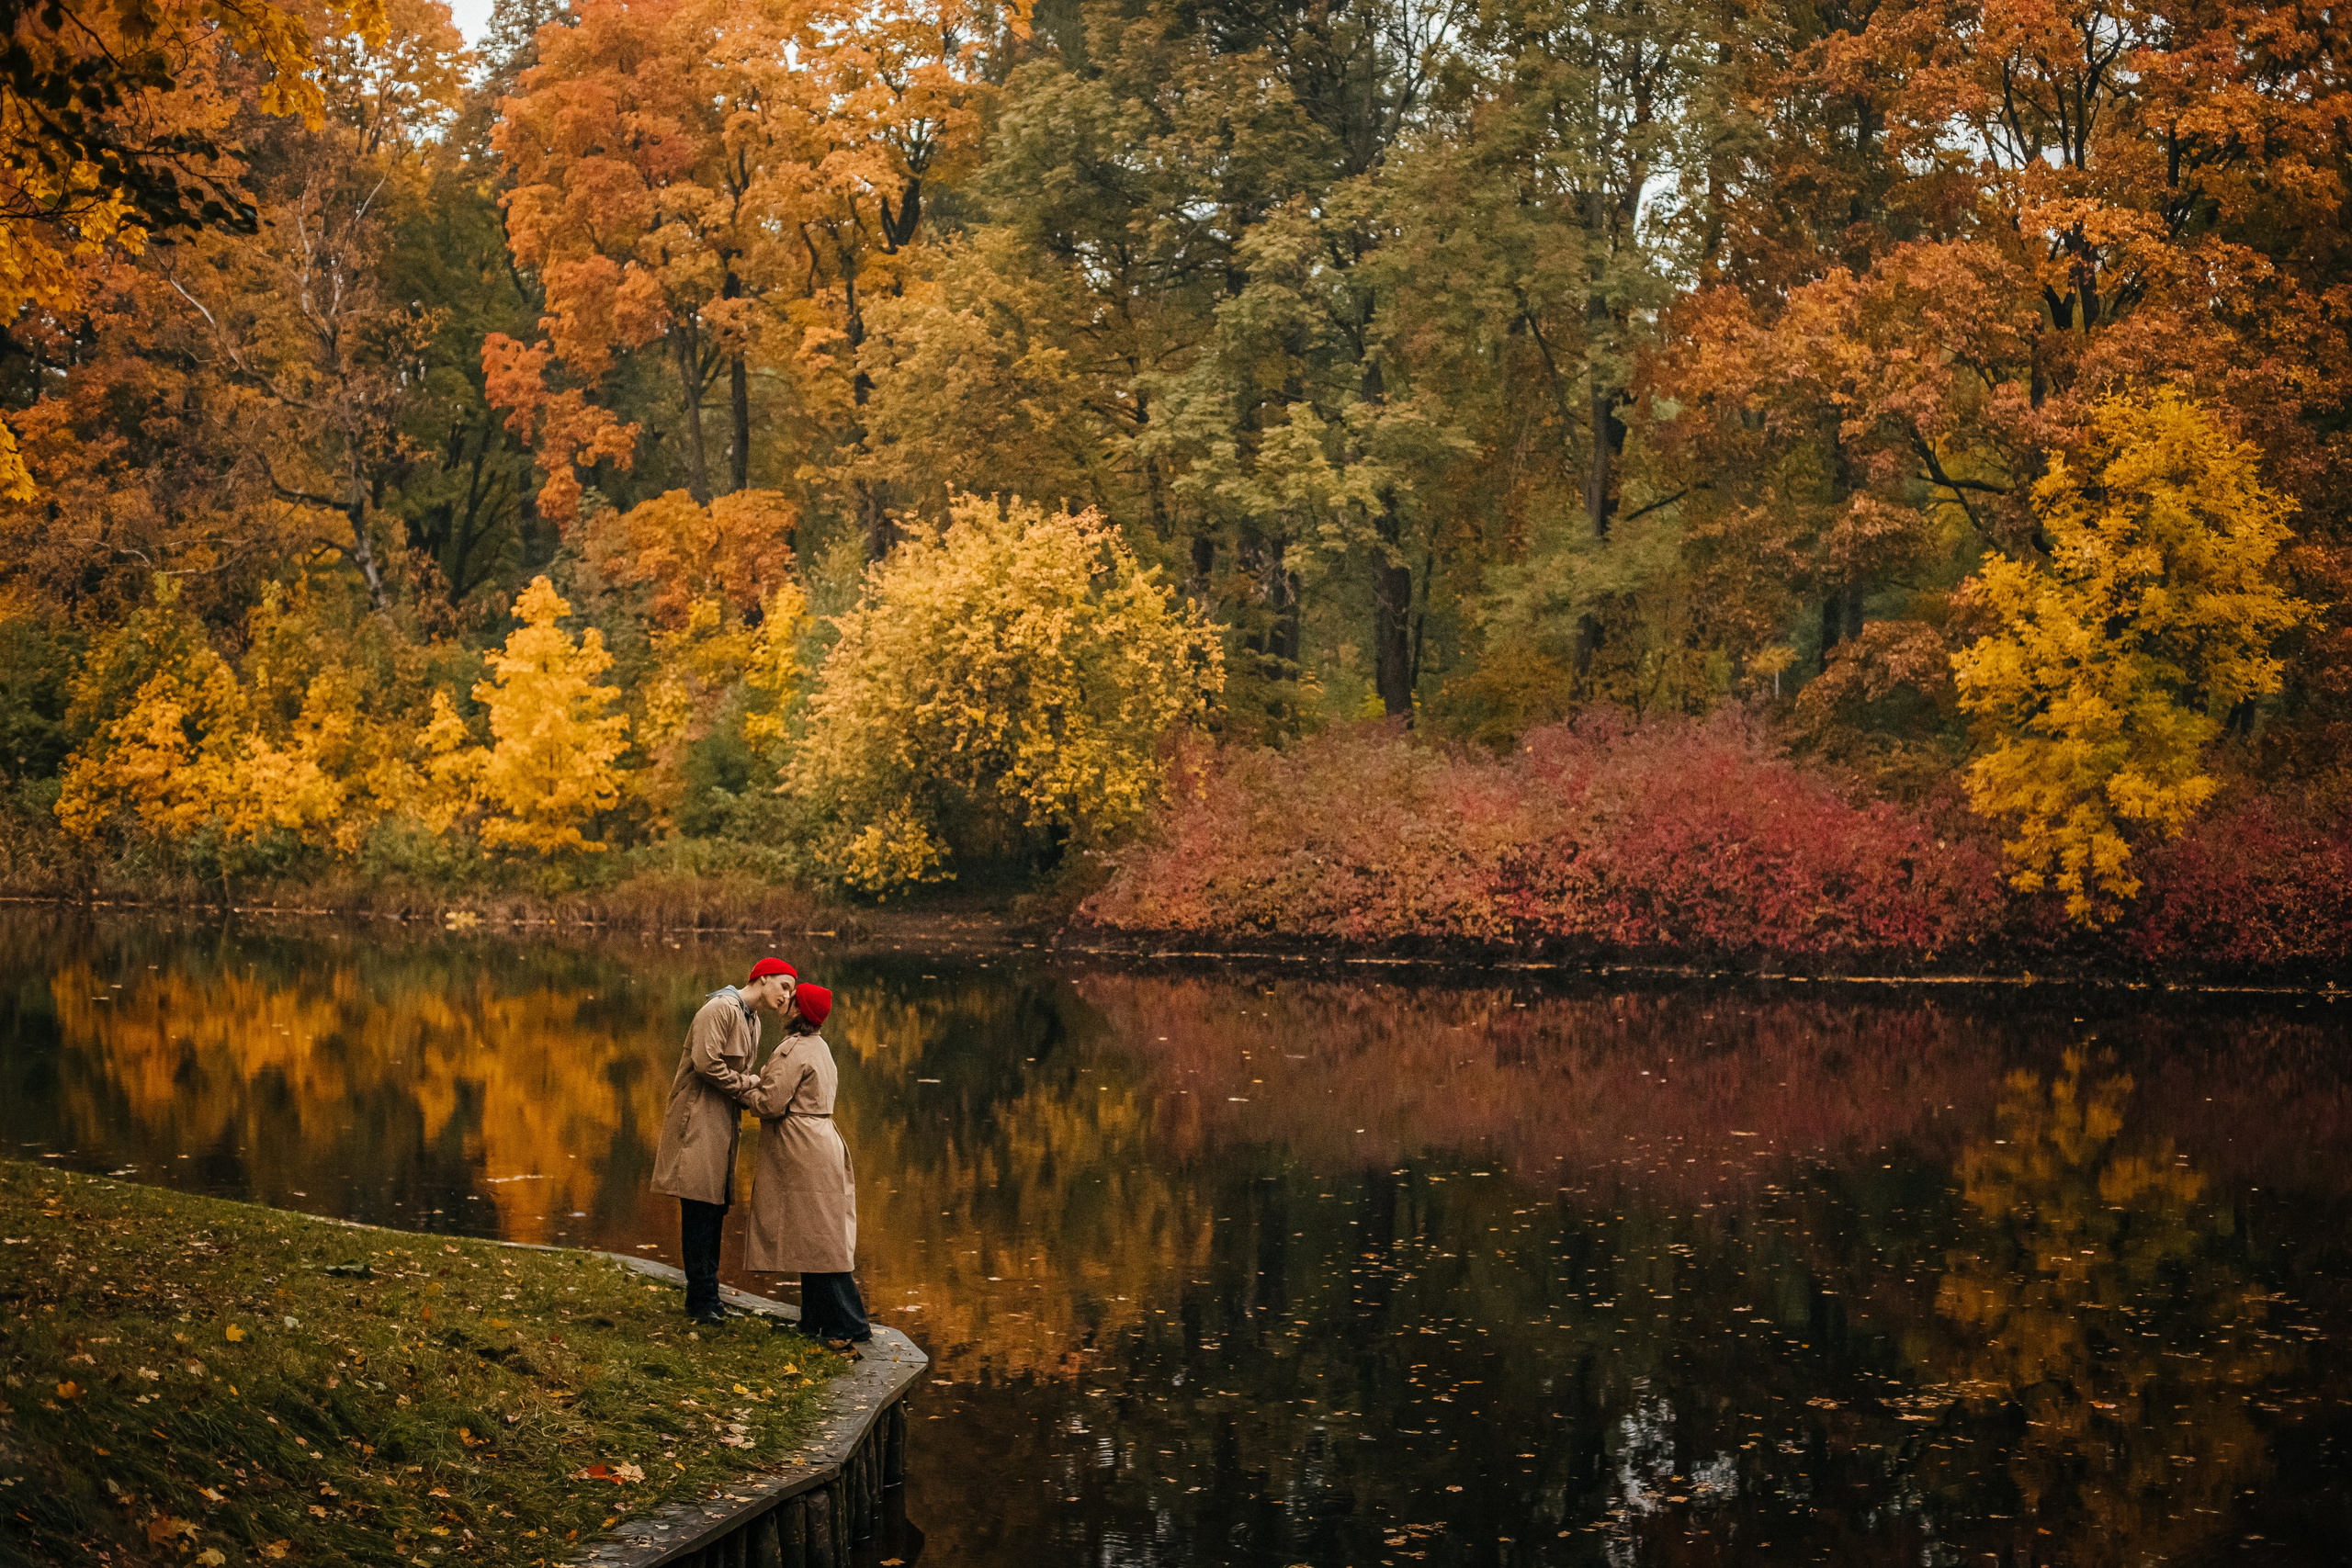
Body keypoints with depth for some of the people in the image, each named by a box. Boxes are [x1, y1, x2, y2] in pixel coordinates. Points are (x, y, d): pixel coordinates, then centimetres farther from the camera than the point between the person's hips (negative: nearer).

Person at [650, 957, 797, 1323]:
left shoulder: (752, 1021, 19)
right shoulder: (722, 1009, -12)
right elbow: (705, 1063, -21)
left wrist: (752, 1092, 1)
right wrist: (745, 1085, -10)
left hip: (723, 1124, 10)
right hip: (698, 1120, -10)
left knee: (714, 1209, 9)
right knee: (700, 1208, -9)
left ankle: (705, 1299, 14)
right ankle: (702, 1300, -7)